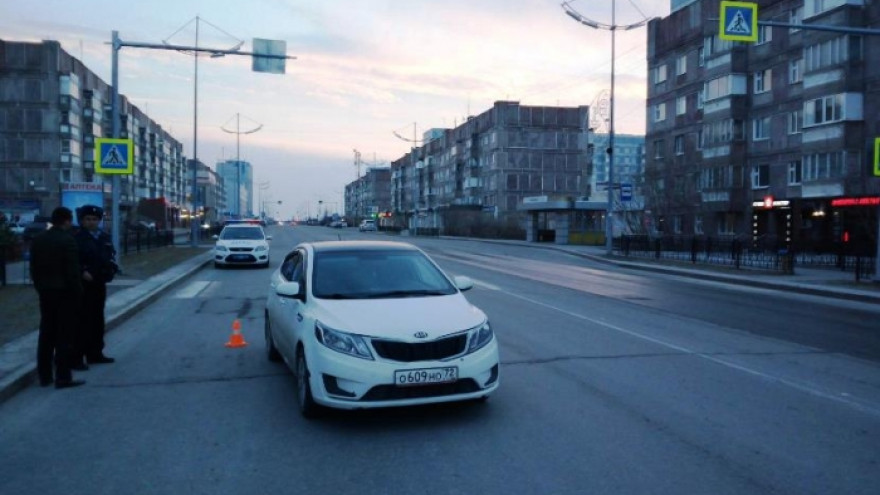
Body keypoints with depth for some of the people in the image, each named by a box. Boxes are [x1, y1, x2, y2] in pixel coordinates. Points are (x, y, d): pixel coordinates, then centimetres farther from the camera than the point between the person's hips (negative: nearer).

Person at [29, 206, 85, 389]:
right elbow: (72, 271, -16)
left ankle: (44, 375, 20)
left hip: (45, 293, 7)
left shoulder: (38, 240, 6)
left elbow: (33, 269, 9)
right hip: (65, 292, -7)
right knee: (64, 336, -1)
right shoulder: (67, 240, -15)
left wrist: (40, 288, 16)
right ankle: (63, 377, 1)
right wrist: (77, 292, -7)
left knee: (46, 334, 14)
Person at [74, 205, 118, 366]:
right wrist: (83, 272, -25)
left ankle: (95, 353, 26)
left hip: (100, 284, 7)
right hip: (84, 285, -7)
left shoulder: (105, 237, 13)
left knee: (97, 319, 15)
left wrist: (112, 269, 0)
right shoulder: (77, 238, -8)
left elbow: (111, 256, 18)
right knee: (83, 321, -8)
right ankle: (77, 357, -4)